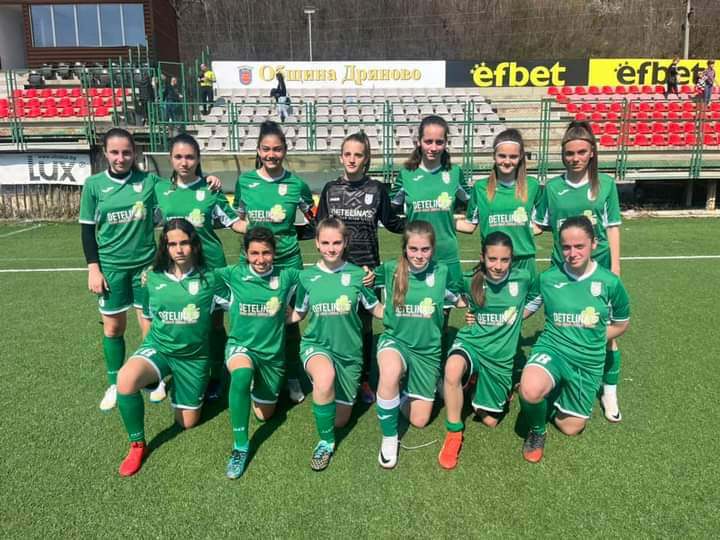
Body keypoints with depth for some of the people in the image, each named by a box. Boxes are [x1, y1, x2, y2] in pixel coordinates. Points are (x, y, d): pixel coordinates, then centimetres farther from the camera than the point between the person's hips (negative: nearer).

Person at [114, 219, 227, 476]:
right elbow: (149, 315, 12)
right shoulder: (152, 277, -3)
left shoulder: (209, 278, -9)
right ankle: (137, 445, -10)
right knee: (126, 379, -34)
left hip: (193, 356, 0)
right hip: (158, 348, 0)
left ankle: (179, 388, 43)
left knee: (187, 422, 8)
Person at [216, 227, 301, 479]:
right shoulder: (234, 275, -6)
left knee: (264, 414, 12)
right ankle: (240, 446, -22)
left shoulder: (286, 277, -6)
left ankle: (259, 386, 47)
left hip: (272, 352, 2)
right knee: (242, 374, -38)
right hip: (240, 346, -2)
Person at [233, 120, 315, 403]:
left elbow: (316, 221, 8)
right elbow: (238, 218, 13)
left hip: (288, 261, -1)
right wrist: (250, 229, -1)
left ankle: (293, 377, 25)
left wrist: (289, 233, -3)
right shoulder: (244, 181, 0)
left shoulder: (296, 184, -3)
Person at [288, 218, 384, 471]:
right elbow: (298, 314, 10)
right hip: (316, 345, -1)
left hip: (349, 352, 1)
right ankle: (326, 442, -14)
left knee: (340, 420, 8)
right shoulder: (307, 276, -3)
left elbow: (377, 310, 5)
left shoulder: (357, 274, -5)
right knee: (325, 376, -38)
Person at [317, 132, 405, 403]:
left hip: (367, 266, -1)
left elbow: (392, 222, 6)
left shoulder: (377, 189, 2)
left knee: (364, 324, 7)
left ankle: (364, 380, 23)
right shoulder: (330, 189, 6)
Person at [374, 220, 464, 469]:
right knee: (390, 372, -40)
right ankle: (389, 438, -16)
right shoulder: (390, 270, -9)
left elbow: (458, 300, 11)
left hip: (428, 350, 2)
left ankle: (406, 388, 38)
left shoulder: (441, 272, -6)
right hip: (395, 340, -2)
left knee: (419, 421, 6)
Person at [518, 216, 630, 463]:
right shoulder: (547, 278, -6)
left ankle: (563, 395, 44)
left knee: (570, 428, 10)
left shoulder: (610, 282, -6)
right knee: (530, 391, -35)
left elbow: (620, 324, 9)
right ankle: (536, 431, 0)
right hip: (551, 349, -1)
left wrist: (590, 341, 3)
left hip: (588, 362, 2)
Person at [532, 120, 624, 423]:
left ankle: (609, 392, 19)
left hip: (599, 267, 0)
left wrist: (615, 269, -1)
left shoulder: (605, 184, -1)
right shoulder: (553, 187, 0)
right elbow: (539, 226, 8)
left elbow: (612, 227, 2)